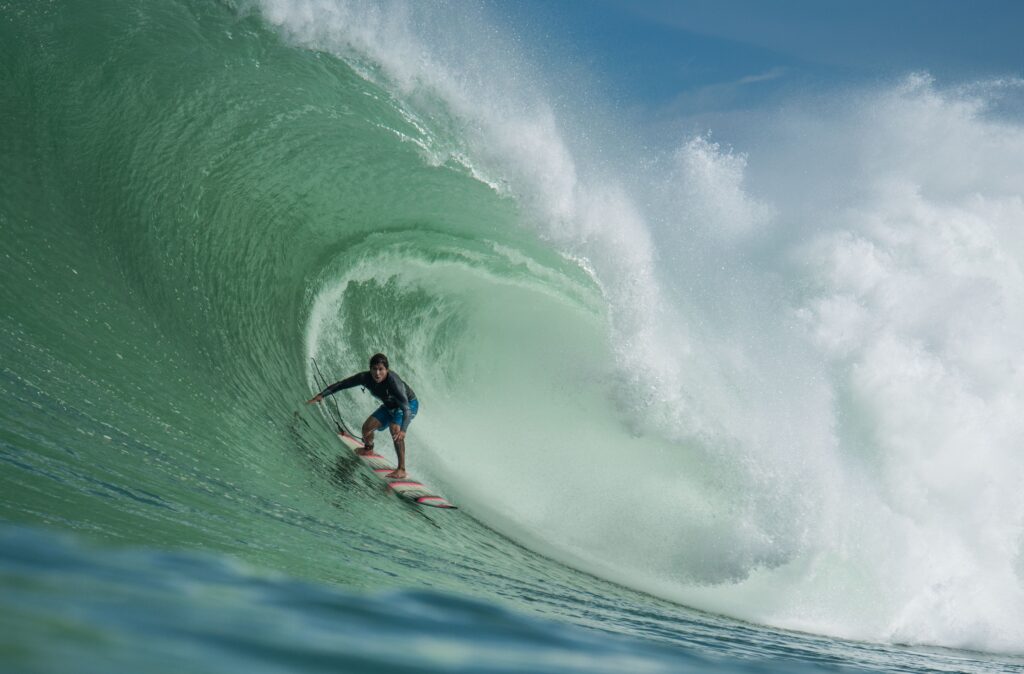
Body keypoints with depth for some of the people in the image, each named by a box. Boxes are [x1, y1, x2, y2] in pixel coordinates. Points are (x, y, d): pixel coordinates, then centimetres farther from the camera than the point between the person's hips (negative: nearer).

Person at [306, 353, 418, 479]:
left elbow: (405, 407, -47)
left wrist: (403, 430, -62)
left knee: (395, 431, -31)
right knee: (367, 427, 12)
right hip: (390, 406, 7)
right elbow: (341, 384, -14)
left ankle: (401, 470, -28)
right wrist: (322, 395, -24)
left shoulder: (393, 381, -41)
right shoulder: (365, 378, -24)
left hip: (409, 404, -7)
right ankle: (368, 449, 48)